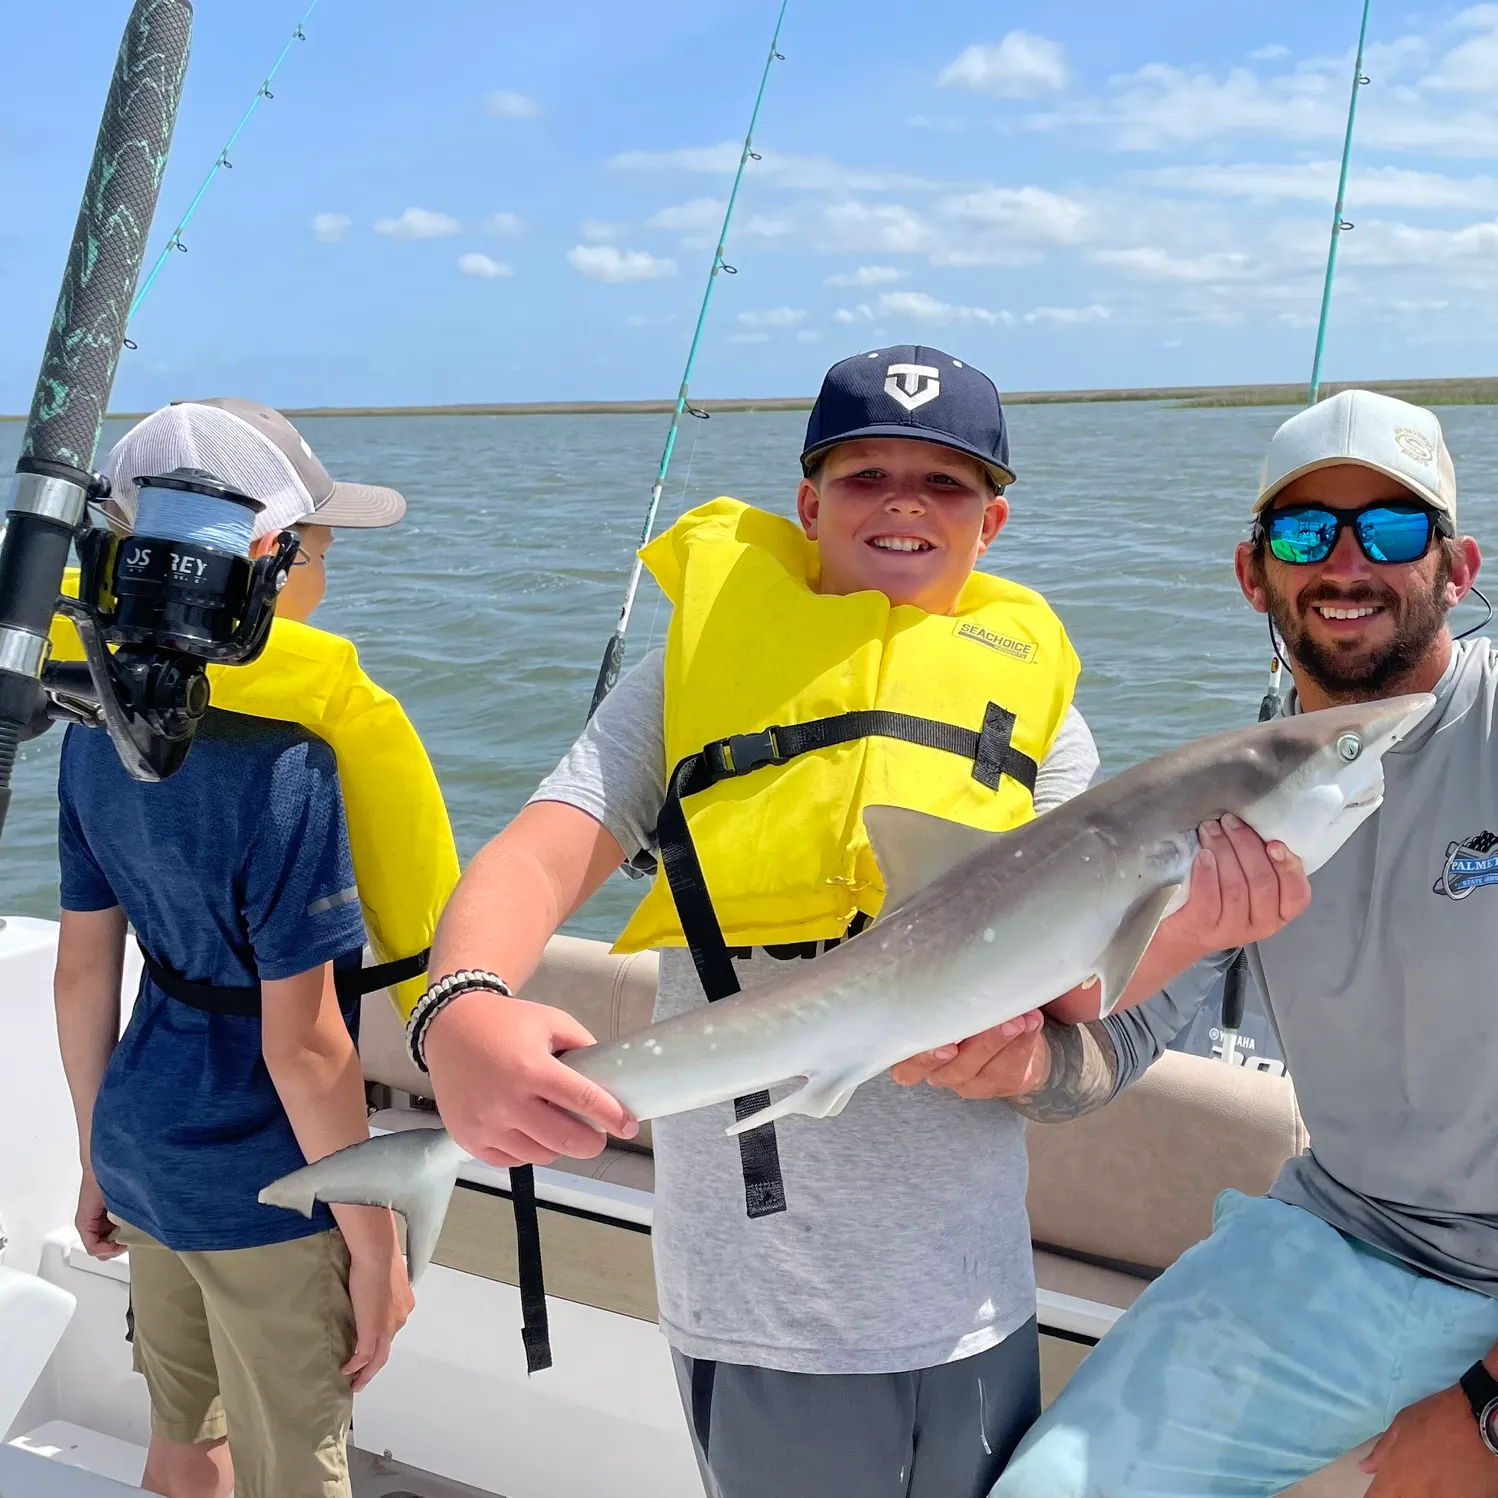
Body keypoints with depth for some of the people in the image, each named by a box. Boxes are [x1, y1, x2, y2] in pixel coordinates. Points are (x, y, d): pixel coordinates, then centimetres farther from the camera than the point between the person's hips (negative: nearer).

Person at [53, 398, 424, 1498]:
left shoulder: (99, 733, -3)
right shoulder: (285, 764, -25)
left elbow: (85, 971, 5)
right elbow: (301, 1047, -22)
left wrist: (99, 1157, 18)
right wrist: (376, 1245, -11)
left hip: (144, 1153, 7)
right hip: (259, 1196, -7)